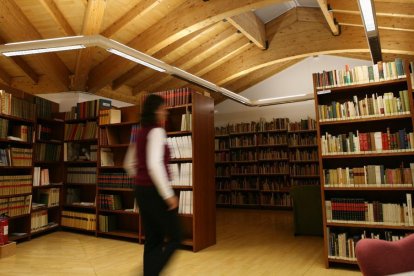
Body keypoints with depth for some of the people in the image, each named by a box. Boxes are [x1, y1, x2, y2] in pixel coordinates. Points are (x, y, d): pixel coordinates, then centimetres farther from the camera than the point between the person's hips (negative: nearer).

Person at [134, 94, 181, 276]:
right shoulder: (157, 131, -13)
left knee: (153, 240, 15)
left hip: (141, 189, 9)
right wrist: (168, 194, -23)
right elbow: (154, 165, -26)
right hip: (155, 191, -8)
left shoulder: (140, 133, 13)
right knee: (174, 238, 4)